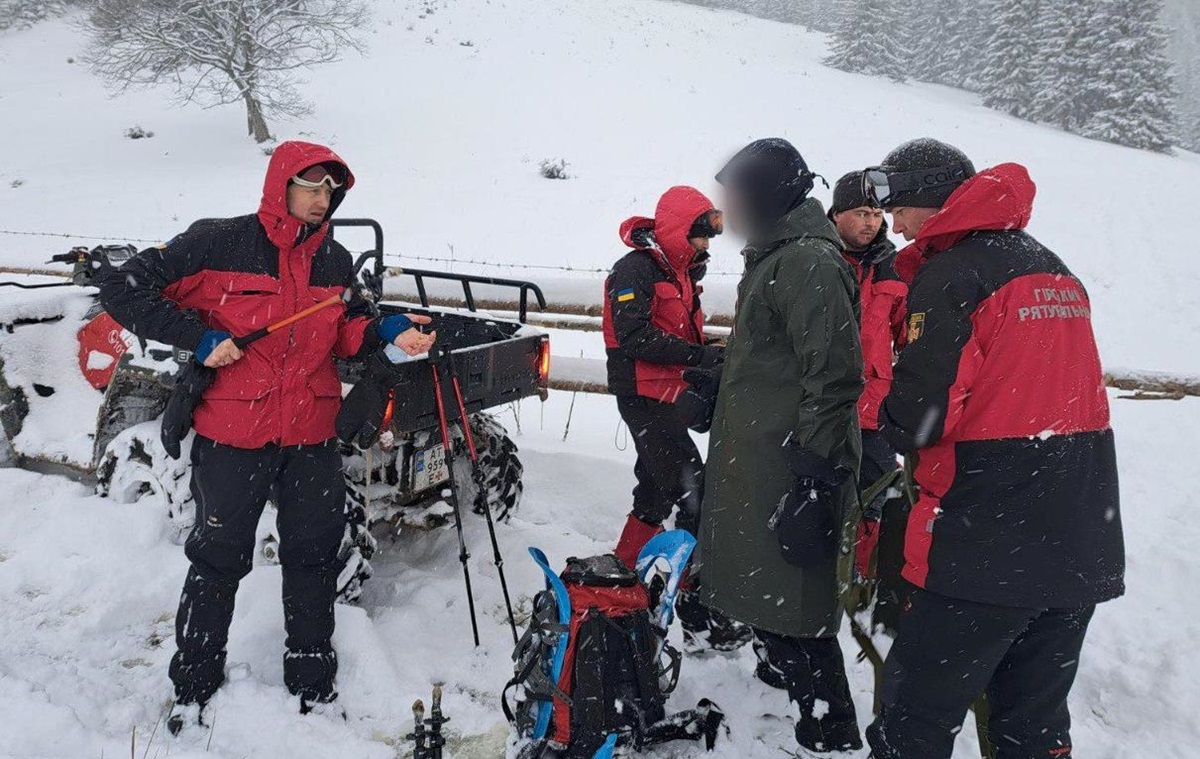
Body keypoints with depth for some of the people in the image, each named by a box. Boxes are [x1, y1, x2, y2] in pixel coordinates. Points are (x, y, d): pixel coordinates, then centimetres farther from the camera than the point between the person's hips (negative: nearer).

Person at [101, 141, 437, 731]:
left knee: (313, 556, 12)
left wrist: (389, 331, -5)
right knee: (219, 557, 10)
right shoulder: (219, 244, -9)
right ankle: (194, 685, 30)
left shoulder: (337, 262, 6)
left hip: (312, 437, 4)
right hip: (232, 434, -4)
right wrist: (200, 338, -17)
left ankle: (314, 683, 30)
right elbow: (125, 290, -8)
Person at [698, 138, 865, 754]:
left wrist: (813, 485, -24)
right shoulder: (773, 259, 18)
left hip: (791, 478, -10)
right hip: (758, 470, 10)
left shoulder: (810, 263, -15)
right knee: (772, 606, 17)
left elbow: (834, 381, -22)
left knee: (792, 617, -4)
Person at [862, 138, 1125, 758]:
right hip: (1084, 545, 9)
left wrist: (881, 421, 3)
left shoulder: (949, 277, -12)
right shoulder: (1055, 270, 15)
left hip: (993, 544, -8)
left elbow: (917, 417, -18)